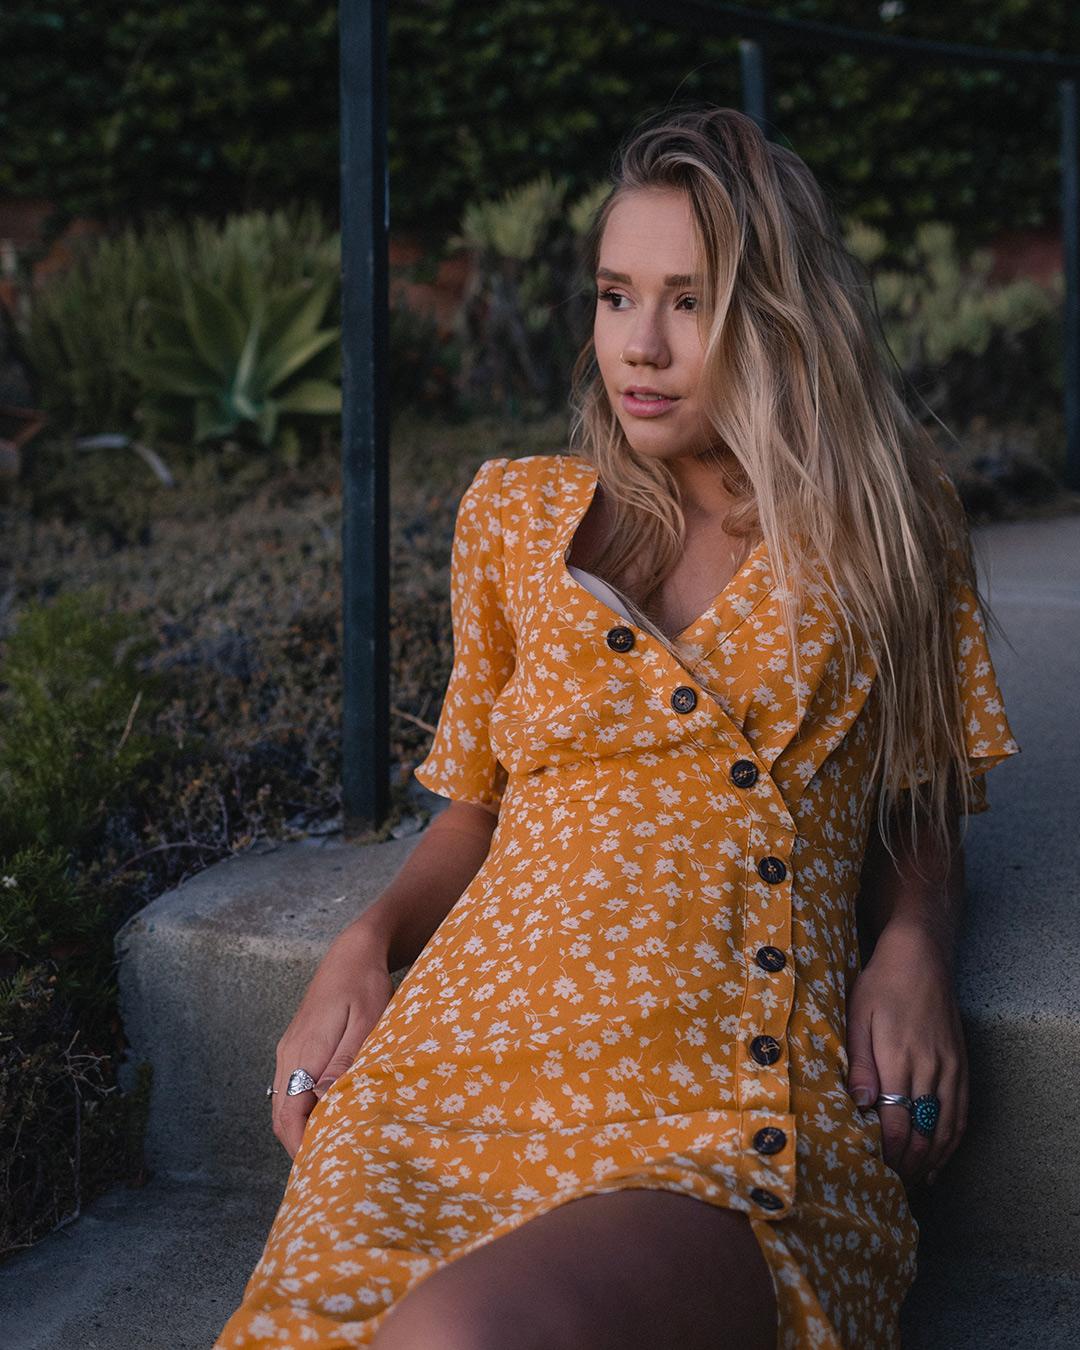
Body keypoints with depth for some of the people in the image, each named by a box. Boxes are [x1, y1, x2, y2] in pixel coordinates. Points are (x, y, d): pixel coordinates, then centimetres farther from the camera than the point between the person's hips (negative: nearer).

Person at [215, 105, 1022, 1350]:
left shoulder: (883, 529, 16)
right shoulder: (516, 515, 19)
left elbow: (923, 811, 22)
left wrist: (912, 948, 0)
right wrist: (367, 943, 6)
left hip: (747, 1120, -2)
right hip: (471, 1069, 3)